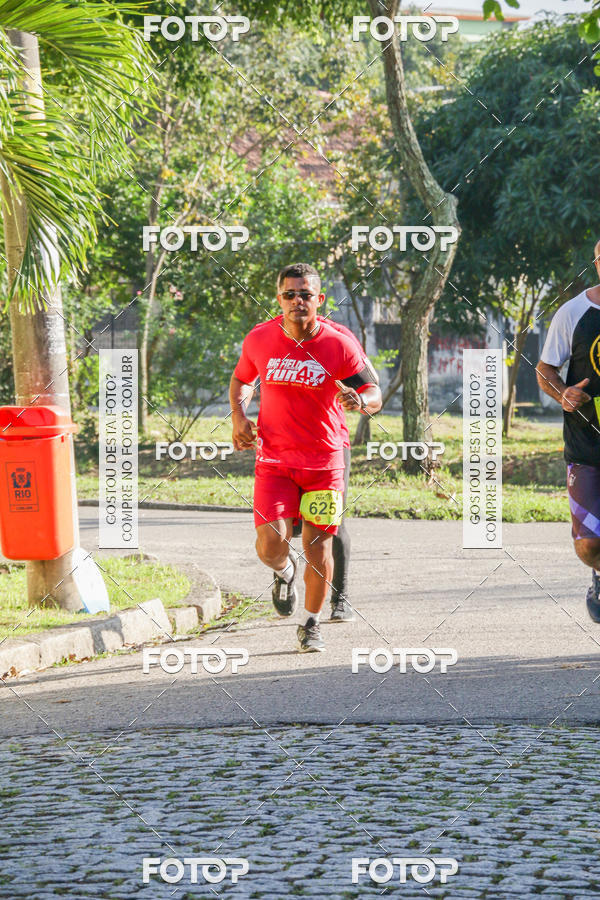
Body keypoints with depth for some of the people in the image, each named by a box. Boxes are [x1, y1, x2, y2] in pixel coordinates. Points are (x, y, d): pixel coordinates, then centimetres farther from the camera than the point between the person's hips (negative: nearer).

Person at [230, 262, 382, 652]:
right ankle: (285, 570, 24)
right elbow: (241, 379, 16)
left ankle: (312, 624, 25)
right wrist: (239, 417, -1)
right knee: (270, 544, -14)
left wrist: (359, 401, -27)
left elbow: (374, 394, -3)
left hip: (325, 459, -1)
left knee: (319, 547, 3)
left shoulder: (339, 344, -10)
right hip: (274, 459, 1)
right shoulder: (260, 339, -4)